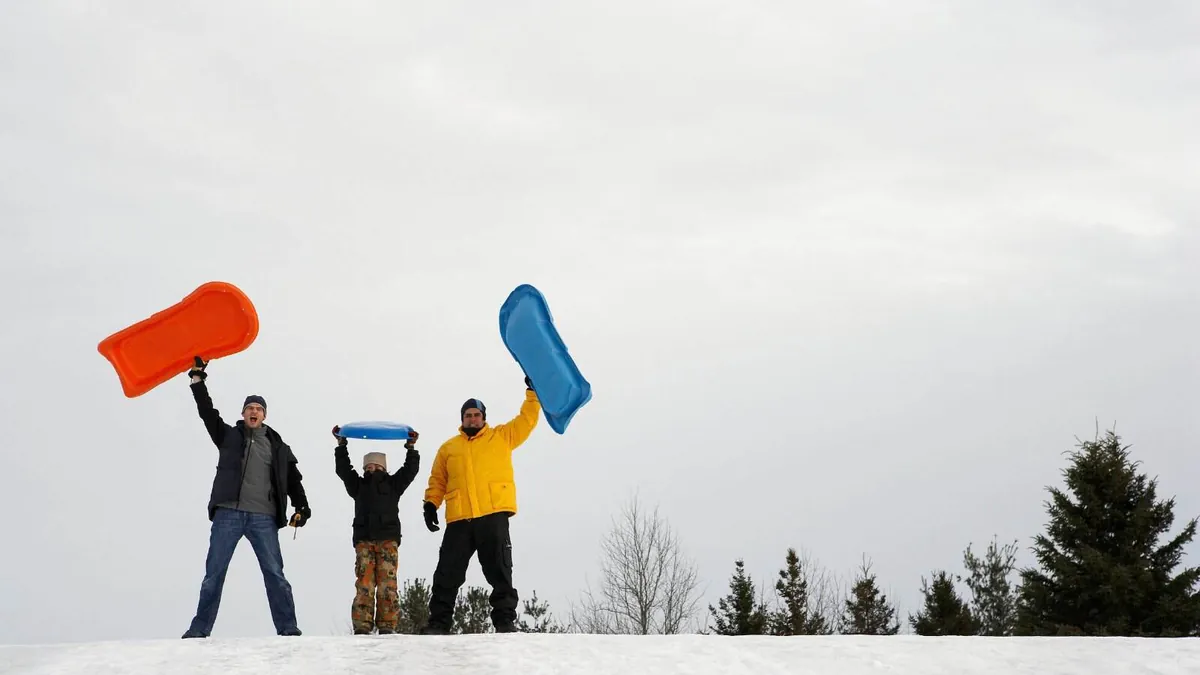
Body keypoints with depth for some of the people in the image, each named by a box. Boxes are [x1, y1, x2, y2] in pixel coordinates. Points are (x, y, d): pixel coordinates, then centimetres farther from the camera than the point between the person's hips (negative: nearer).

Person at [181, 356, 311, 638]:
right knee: (214, 574, 0)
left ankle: (288, 628, -2)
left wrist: (302, 507, -1)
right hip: (228, 514, 0)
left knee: (275, 575, -4)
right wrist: (198, 379, 1)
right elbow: (207, 412, 7)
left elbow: (293, 480, 14)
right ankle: (200, 629, 3)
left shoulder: (277, 446, 15)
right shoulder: (229, 436, 14)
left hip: (263, 517, 0)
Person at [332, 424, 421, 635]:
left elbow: (410, 469, 10)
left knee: (387, 582, -7)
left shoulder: (393, 484, 18)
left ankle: (387, 625, -8)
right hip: (364, 538, 1)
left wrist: (411, 448, 0)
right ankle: (362, 625, -11)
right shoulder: (358, 485, 19)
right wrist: (341, 445, 7)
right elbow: (343, 468, 13)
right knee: (364, 582, -8)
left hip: (388, 538, -1)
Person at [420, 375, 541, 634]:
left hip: (494, 516, -1)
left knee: (500, 573, 0)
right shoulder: (448, 448, 18)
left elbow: (528, 419, 10)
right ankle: (438, 623, 4)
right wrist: (430, 504, 5)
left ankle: (505, 620, 5)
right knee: (447, 575, 0)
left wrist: (532, 390, 3)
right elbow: (437, 481, 18)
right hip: (459, 520, 2)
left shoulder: (502, 436, 14)